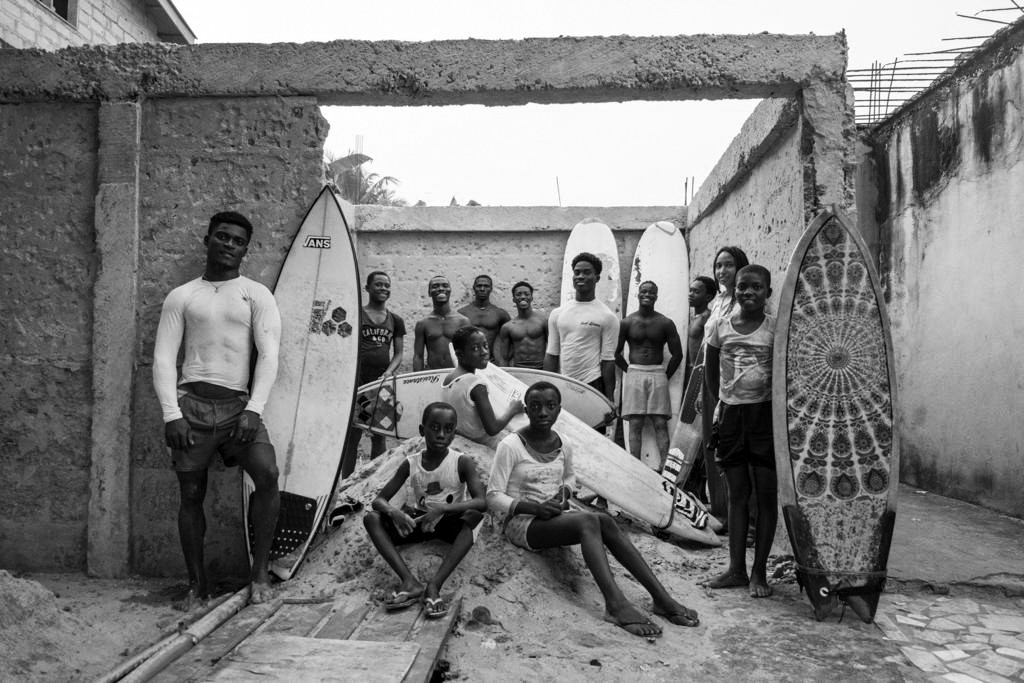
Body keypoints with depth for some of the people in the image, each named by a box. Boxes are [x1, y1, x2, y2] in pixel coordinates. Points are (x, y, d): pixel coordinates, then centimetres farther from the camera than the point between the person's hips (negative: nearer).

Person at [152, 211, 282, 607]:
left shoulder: (256, 295, 9)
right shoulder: (181, 296, 12)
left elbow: (268, 355, -1)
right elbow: (163, 358, 6)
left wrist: (253, 410, -12)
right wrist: (171, 414, -6)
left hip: (238, 404, -1)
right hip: (192, 403, 1)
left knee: (268, 474, -22)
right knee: (191, 495, 3)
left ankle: (260, 571, -6)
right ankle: (197, 585, 19)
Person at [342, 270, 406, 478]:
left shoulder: (396, 321, 12)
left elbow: (398, 353, 11)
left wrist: (388, 372, -8)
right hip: (357, 381, -3)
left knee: (379, 435, 8)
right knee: (352, 435, -2)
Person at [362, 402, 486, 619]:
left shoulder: (462, 462, -13)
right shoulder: (410, 464, -5)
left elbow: (482, 502, -25)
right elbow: (379, 500, -4)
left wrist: (442, 509, -38)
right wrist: (393, 512, -29)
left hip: (450, 524, -3)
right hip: (418, 523, 3)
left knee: (473, 515, -35)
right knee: (371, 518, -19)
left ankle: (434, 585, -39)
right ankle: (410, 582, -34)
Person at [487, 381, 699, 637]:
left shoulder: (563, 447, 6)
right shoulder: (511, 446, -12)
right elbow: (493, 497, -11)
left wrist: (564, 492, 2)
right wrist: (534, 507, -23)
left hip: (555, 517, 5)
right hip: (522, 523, -5)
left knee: (605, 521, -24)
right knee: (587, 521, -32)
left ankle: (662, 597, -27)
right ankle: (615, 604, -42)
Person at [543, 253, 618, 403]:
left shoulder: (607, 317, -1)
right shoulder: (557, 314, 10)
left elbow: (608, 360, -4)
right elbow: (551, 355, 11)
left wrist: (609, 399, -6)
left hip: (593, 385, -3)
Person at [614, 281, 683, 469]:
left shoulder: (665, 323, 4)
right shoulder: (627, 322, 4)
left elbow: (677, 354, 5)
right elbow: (616, 352, 9)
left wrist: (665, 375, 2)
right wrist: (629, 371, 5)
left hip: (658, 374, 0)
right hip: (634, 374, 0)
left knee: (660, 424, -3)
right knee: (635, 424, -2)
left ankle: (665, 466, -5)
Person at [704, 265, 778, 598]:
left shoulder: (776, 328, -5)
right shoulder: (721, 326, 3)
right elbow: (711, 370, 14)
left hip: (765, 414, -2)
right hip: (731, 415, 3)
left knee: (766, 494, 2)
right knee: (737, 493, 9)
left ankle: (759, 572, 13)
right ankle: (736, 568, 17)